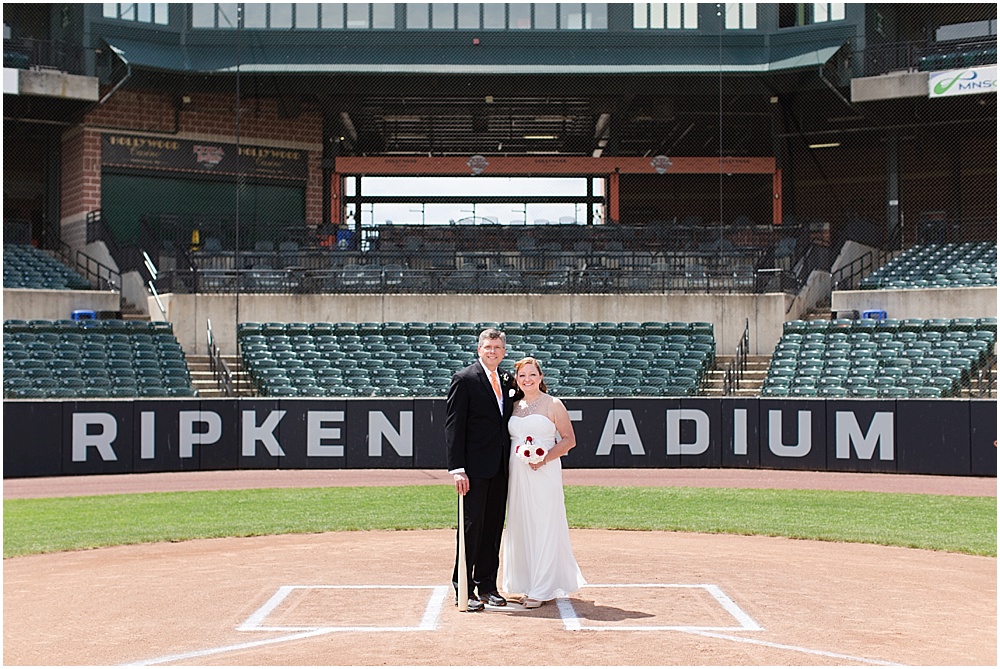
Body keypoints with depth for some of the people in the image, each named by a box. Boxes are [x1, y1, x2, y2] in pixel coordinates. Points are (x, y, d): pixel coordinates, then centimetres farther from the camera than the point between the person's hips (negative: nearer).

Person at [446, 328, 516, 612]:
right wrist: (457, 468, -16)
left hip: (501, 468, 6)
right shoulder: (464, 379, -7)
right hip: (475, 466, -6)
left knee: (494, 526, 10)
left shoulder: (507, 380, 13)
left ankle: (487, 585, 19)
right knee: (472, 524, -5)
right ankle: (463, 588, 3)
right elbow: (453, 426, -11)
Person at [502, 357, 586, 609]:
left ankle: (541, 590, -2)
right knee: (519, 527, 7)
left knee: (543, 528, -5)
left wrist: (545, 458, -17)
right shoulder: (514, 406, 13)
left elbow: (569, 439, -4)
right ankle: (524, 582, 18)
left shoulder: (553, 405, -2)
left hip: (544, 474, -6)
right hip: (517, 473, 6)